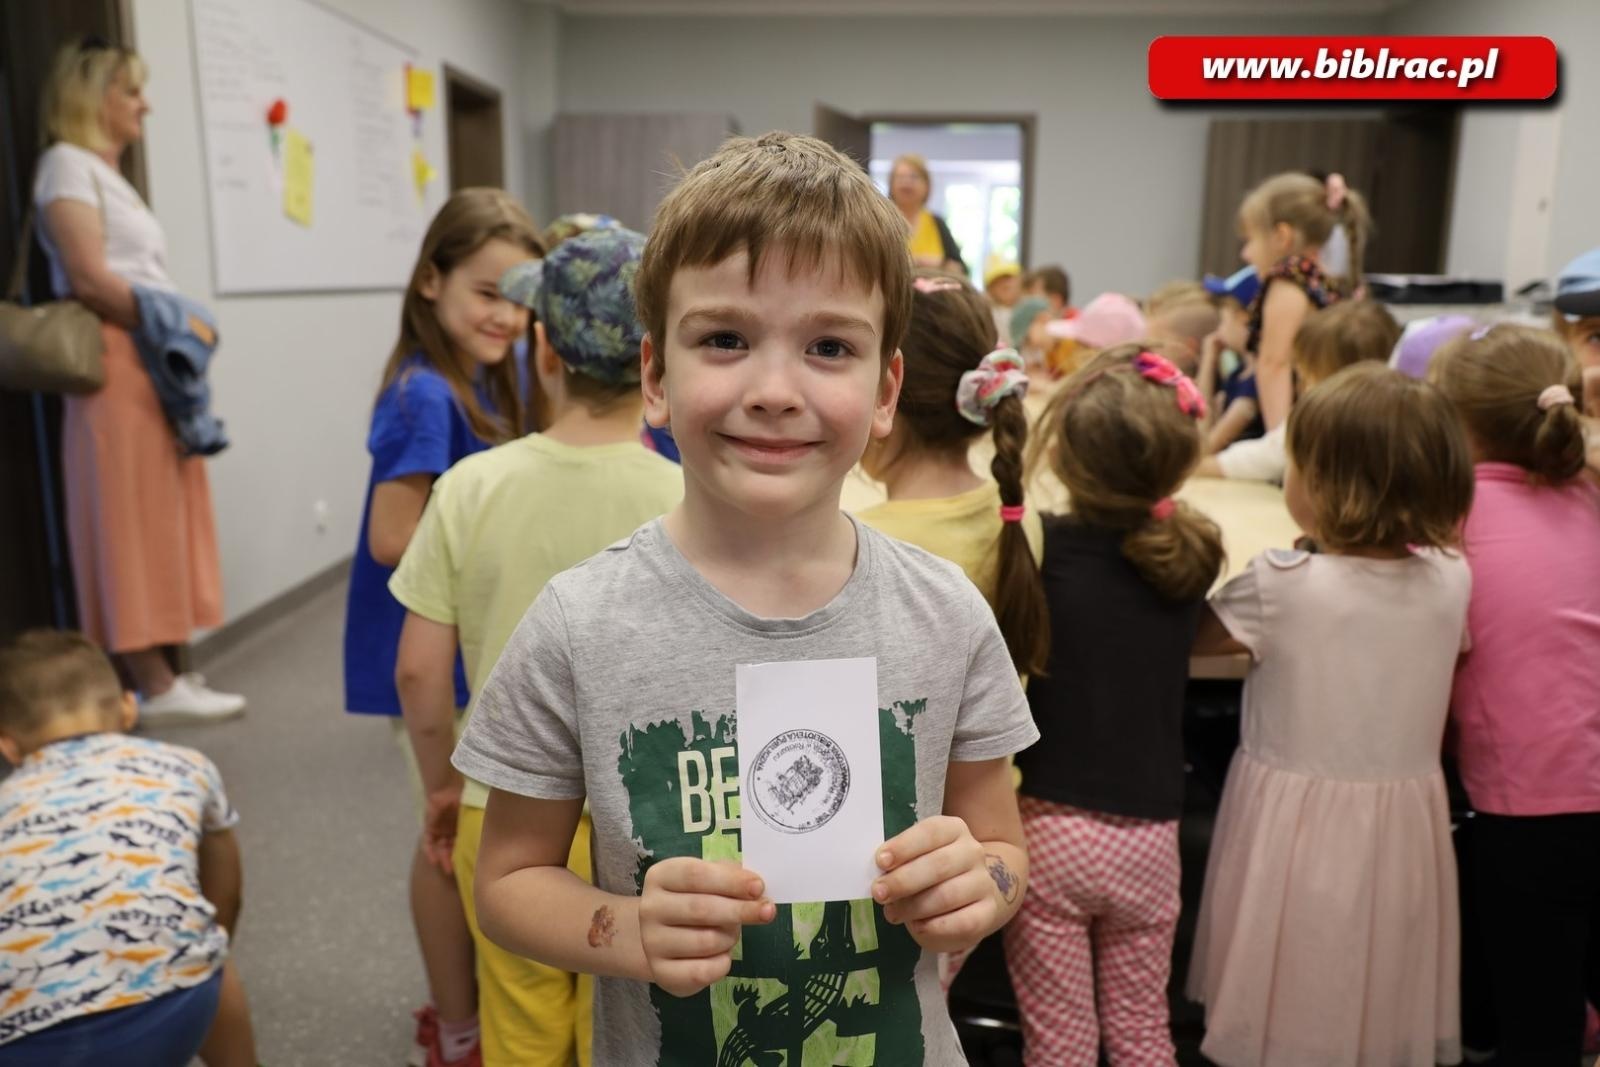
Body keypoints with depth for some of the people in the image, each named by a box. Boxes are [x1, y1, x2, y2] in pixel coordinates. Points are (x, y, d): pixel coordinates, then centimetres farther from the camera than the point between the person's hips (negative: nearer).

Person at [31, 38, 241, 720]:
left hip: (152, 366, 9)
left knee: (156, 522, 8)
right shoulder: (69, 165, -4)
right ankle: (155, 686, -6)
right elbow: (89, 280, -16)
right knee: (134, 526, -9)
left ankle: (155, 672, 14)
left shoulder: (108, 174, 25)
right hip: (118, 368, -9)